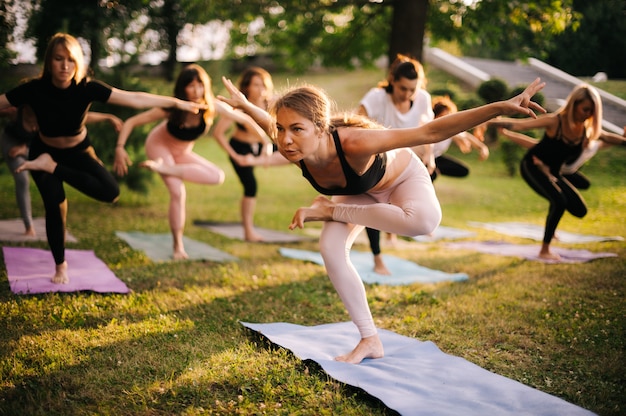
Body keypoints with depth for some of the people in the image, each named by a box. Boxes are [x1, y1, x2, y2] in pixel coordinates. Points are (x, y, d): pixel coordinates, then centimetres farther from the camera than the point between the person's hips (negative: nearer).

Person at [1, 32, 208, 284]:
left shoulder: (86, 88, -25)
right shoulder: (34, 89, -26)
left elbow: (135, 98, -24)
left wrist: (177, 103, -24)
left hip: (78, 151, 1)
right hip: (44, 151, -1)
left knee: (110, 192, -21)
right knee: (55, 206, -12)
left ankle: (52, 168, -4)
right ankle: (60, 266, 13)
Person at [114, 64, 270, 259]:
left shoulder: (213, 106, -26)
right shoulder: (171, 108, -31)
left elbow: (245, 120, -14)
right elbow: (131, 122, -26)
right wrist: (120, 148, -38)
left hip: (183, 153, 4)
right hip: (159, 146, -4)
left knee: (218, 177, -18)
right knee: (178, 193, -21)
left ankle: (165, 168, -15)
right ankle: (178, 247, -8)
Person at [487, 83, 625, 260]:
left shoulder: (587, 127, -6)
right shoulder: (555, 121, -22)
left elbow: (607, 136, 16)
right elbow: (517, 125, -26)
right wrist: (489, 122, -34)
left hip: (553, 172, 7)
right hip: (532, 166, -7)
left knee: (580, 210, -2)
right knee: (559, 201, -28)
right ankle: (544, 250, -16)